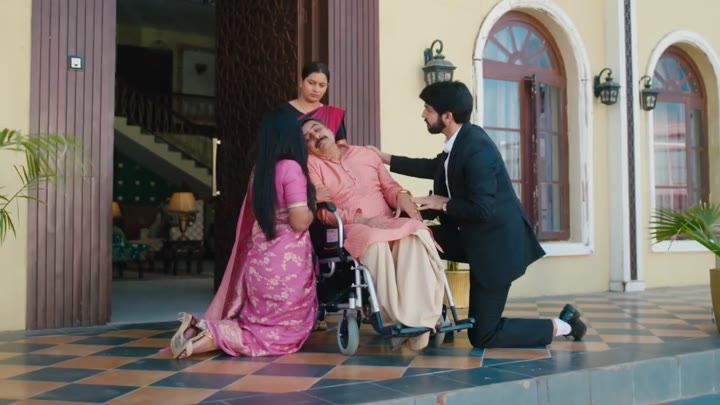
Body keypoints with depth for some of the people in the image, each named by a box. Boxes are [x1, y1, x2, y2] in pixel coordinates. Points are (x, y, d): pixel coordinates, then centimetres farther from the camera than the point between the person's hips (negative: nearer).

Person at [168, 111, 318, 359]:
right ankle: (213, 337, -14)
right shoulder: (291, 167, -11)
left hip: (259, 261, 8)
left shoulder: (260, 170, 11)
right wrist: (313, 211, 4)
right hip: (287, 264, -8)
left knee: (262, 325, 22)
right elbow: (300, 221, -16)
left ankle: (203, 328, 1)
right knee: (287, 334, 4)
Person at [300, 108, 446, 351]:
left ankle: (419, 317, -37)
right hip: (351, 229, -3)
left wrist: (402, 196, -8)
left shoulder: (365, 154, 21)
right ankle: (394, 319, -31)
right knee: (377, 244, -40)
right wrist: (362, 219, -16)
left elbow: (389, 186, 18)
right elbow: (324, 212, -3)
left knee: (417, 234, -32)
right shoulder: (312, 165, 8)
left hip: (389, 221, 4)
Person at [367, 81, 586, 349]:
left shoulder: (476, 148, -26)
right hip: (476, 235, 9)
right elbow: (435, 168, 21)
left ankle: (560, 326, 10)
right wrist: (387, 159, 21)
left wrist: (444, 203, -15)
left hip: (496, 241, -9)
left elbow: (483, 209, -29)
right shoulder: (460, 140, 1)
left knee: (482, 336, -2)